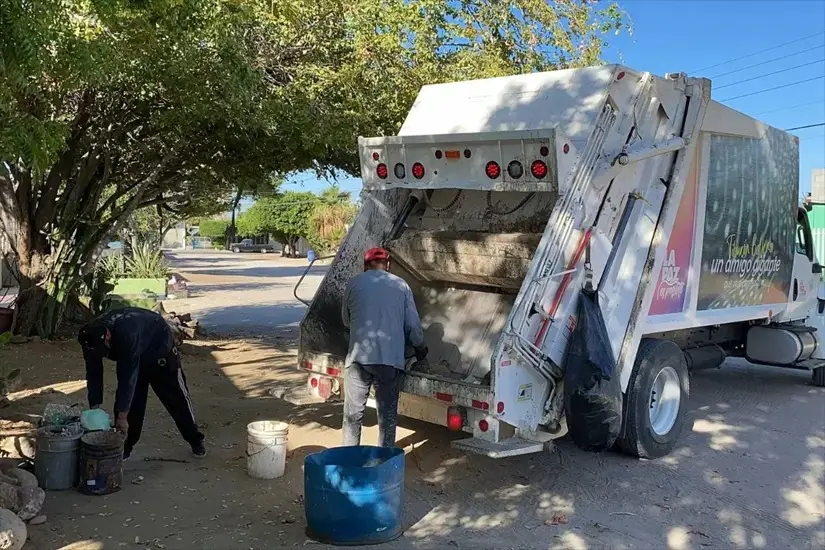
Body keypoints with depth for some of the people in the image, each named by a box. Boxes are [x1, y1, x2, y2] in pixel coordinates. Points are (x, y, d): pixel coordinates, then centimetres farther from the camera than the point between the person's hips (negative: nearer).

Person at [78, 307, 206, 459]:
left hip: (158, 345, -6)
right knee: (130, 397, -3)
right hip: (135, 352, 6)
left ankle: (195, 440, 13)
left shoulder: (126, 335, -45)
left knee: (175, 395, 0)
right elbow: (93, 375, -16)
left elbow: (128, 376, -41)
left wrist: (122, 416, -36)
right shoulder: (92, 337, -25)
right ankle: (125, 445, 10)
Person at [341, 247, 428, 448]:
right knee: (387, 415, 10)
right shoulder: (401, 286, 8)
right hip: (391, 359, 0)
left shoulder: (355, 283, 6)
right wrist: (420, 348, 25)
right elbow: (413, 325, 6)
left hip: (359, 357, 0)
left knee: (353, 414, 11)